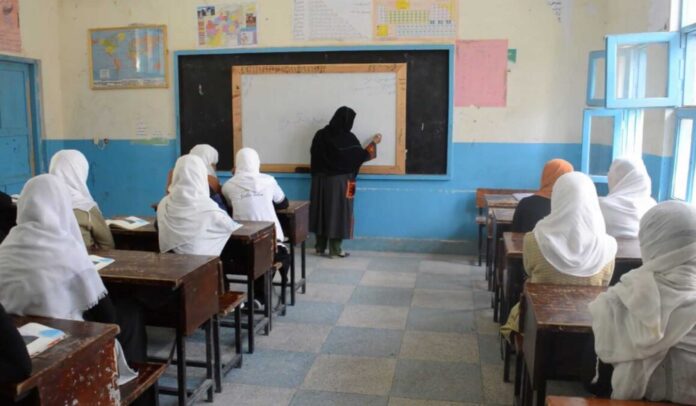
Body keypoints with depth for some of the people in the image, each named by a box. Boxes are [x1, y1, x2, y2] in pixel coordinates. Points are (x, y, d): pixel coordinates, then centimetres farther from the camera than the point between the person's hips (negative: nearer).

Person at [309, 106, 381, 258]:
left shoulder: (320, 135, 0)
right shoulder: (348, 138, -13)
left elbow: (314, 156, 7)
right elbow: (362, 156, -4)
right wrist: (374, 142, 10)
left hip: (320, 180, 5)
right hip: (340, 182, -5)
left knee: (321, 210, 11)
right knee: (338, 212, 4)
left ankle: (320, 246, 17)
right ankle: (335, 248, 8)